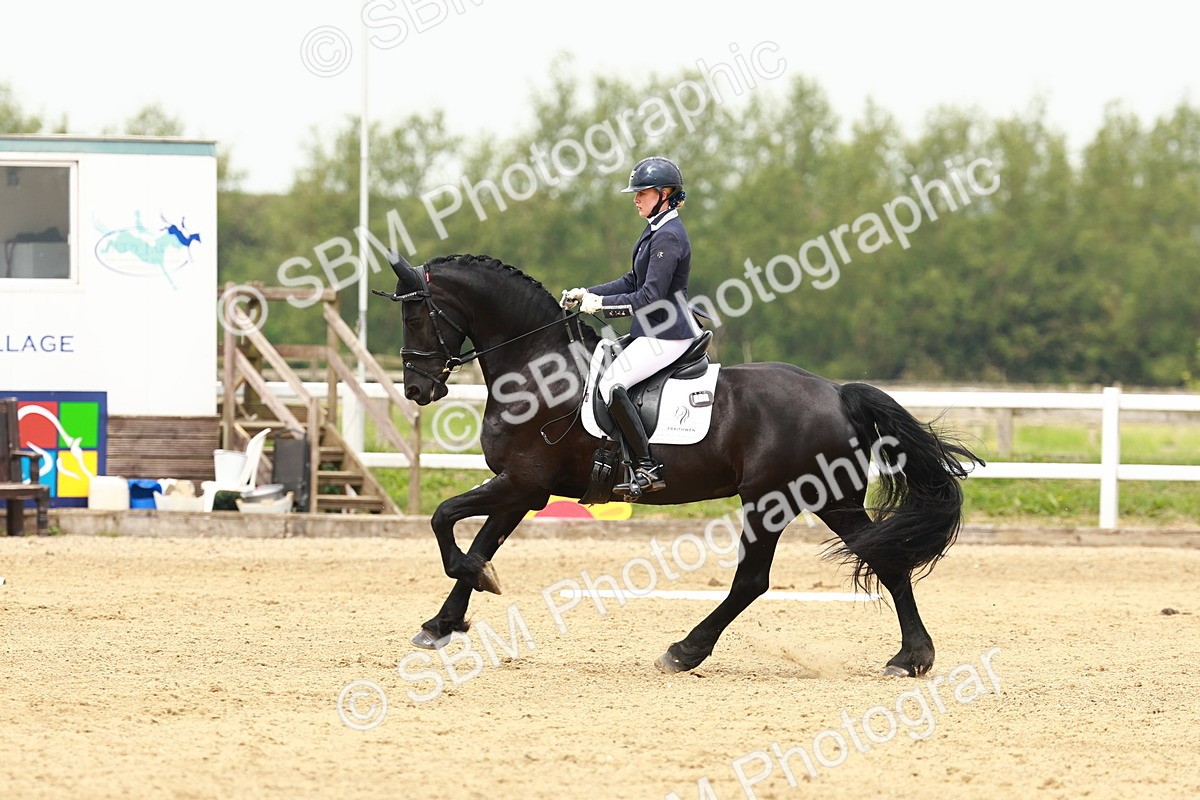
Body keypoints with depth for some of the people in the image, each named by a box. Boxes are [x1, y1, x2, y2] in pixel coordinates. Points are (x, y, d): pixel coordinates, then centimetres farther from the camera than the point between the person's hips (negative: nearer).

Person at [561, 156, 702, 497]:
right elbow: (633, 281, 20)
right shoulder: (657, 230, 15)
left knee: (611, 385, -21)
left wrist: (602, 304, -18)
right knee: (598, 367, 18)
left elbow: (650, 298, -23)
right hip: (654, 331, 11)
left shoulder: (668, 237, -18)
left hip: (666, 336, -11)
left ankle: (647, 469, -22)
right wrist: (587, 293, 10)